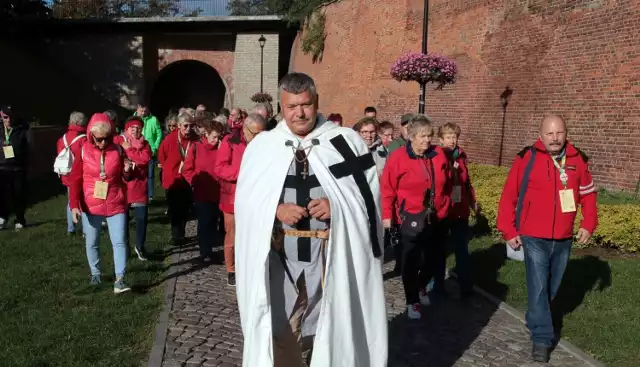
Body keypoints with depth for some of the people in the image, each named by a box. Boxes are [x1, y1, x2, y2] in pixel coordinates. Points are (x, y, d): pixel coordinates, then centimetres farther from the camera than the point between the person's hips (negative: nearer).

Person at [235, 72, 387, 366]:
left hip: (332, 254, -1)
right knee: (280, 329, 12)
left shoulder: (346, 141, -1)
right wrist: (276, 209, -14)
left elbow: (369, 193, -1)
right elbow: (245, 199, 4)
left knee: (330, 327, 13)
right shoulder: (262, 145, 3)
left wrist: (337, 206, -18)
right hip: (279, 254, 1)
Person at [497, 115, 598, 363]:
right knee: (538, 288, -4)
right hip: (534, 238, -4)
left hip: (563, 240, 4)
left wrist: (588, 224, 5)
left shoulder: (578, 160, 2)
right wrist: (508, 230, -8)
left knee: (552, 287, 17)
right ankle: (542, 338, 6)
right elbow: (509, 196, -8)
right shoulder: (527, 158, -10)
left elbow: (587, 194, 13)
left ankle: (536, 321, 40)